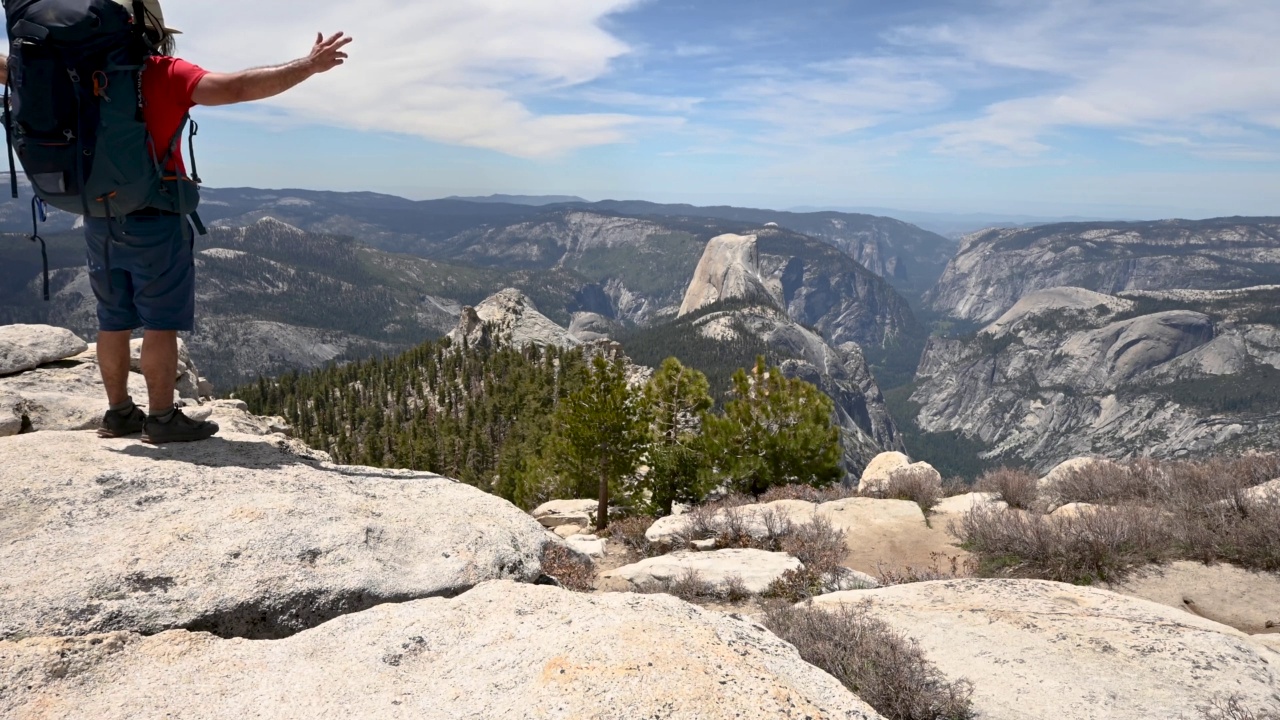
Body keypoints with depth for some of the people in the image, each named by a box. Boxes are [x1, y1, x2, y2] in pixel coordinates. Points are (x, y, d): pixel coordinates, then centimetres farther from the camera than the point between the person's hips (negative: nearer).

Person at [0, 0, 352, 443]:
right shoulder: (165, 75, -11)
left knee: (114, 321, 13)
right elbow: (237, 88, -22)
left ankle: (119, 413, 22)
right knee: (160, 323, -1)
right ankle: (162, 419, 3)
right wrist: (309, 66, -19)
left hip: (99, 220, 7)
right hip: (155, 221, -6)